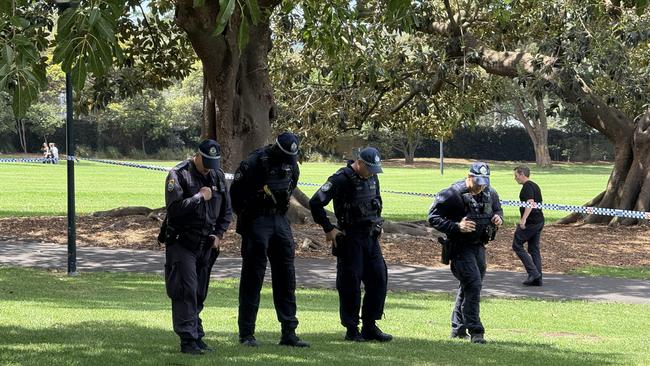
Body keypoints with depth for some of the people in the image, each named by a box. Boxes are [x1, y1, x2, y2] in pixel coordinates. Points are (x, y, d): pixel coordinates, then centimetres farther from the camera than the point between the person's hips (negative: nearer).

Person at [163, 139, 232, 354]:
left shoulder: (218, 175, 9)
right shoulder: (178, 175, -9)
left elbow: (226, 209, 17)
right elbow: (174, 208, -20)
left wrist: (219, 234, 5)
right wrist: (199, 197, -18)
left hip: (207, 245, 6)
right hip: (182, 242, -6)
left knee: (199, 294, 10)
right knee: (186, 291, -12)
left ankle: (197, 337, 16)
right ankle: (188, 340, -12)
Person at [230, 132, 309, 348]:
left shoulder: (291, 165, 4)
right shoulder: (253, 164, -16)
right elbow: (236, 193, -10)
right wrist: (245, 219, -4)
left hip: (280, 222, 6)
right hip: (256, 222, -6)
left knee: (286, 276, 5)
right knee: (252, 277, -3)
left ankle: (289, 333, 10)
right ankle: (246, 334, 3)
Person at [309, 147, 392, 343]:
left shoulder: (372, 178, 9)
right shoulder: (341, 179, -15)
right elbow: (315, 203, -18)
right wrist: (328, 229, -14)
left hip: (371, 237, 7)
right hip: (350, 237, -7)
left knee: (378, 279, 4)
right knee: (350, 283, -3)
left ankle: (370, 327, 12)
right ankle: (352, 330, 5)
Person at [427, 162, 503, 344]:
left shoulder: (490, 194, 4)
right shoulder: (453, 194, -16)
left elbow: (497, 208, 24)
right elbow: (433, 217, -14)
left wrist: (498, 217, -1)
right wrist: (456, 227, -25)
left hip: (479, 246, 7)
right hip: (460, 247, -7)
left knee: (468, 287, 14)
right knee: (473, 284, -16)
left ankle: (458, 329, 27)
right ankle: (475, 331, -12)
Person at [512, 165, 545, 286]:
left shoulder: (527, 186, -12)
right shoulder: (535, 186, 19)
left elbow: (530, 203, -24)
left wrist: (523, 219, -31)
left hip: (530, 222, -10)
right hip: (539, 221, 10)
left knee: (517, 245, -2)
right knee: (534, 249, 11)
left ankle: (533, 272, -10)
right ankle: (537, 279, 7)